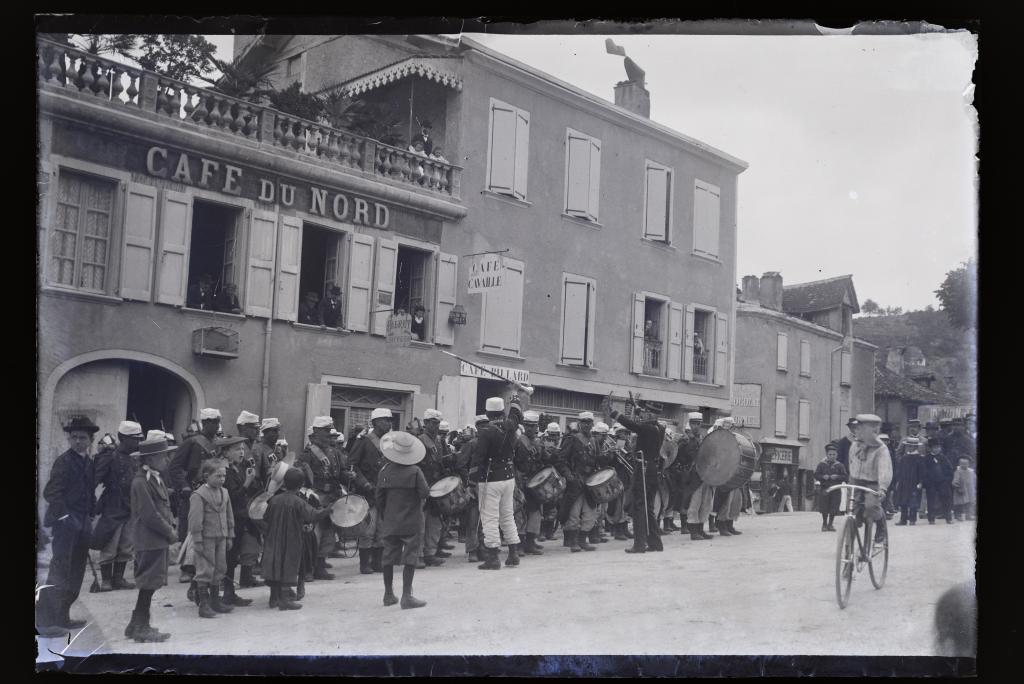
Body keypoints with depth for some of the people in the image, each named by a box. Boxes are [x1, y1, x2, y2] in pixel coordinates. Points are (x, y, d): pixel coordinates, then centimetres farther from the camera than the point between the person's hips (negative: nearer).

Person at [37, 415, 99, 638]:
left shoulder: (88, 463, 14)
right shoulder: (64, 461, -8)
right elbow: (51, 492, -14)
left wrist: (91, 516, 10)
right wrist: (64, 516, -18)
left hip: (82, 524, 8)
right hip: (65, 523, -8)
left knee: (76, 572, 10)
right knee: (60, 570, -12)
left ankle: (62, 617, 19)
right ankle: (45, 621, -9)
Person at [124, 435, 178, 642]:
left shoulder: (156, 478, 14)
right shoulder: (141, 482, -17)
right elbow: (149, 515, -20)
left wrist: (170, 528, 7)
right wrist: (170, 532, -12)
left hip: (159, 541, 10)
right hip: (150, 541, -10)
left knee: (149, 584, 14)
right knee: (149, 583, -4)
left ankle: (137, 625, 24)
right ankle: (141, 628, 4)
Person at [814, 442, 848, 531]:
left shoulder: (840, 466, 4)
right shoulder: (821, 464, 3)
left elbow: (845, 476, -1)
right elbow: (816, 475, 0)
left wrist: (837, 477, -17)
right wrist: (823, 477, -17)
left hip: (836, 489, 1)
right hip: (824, 489, 0)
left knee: (833, 509, 2)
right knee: (824, 509, 3)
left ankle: (830, 524, 16)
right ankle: (824, 524, 19)